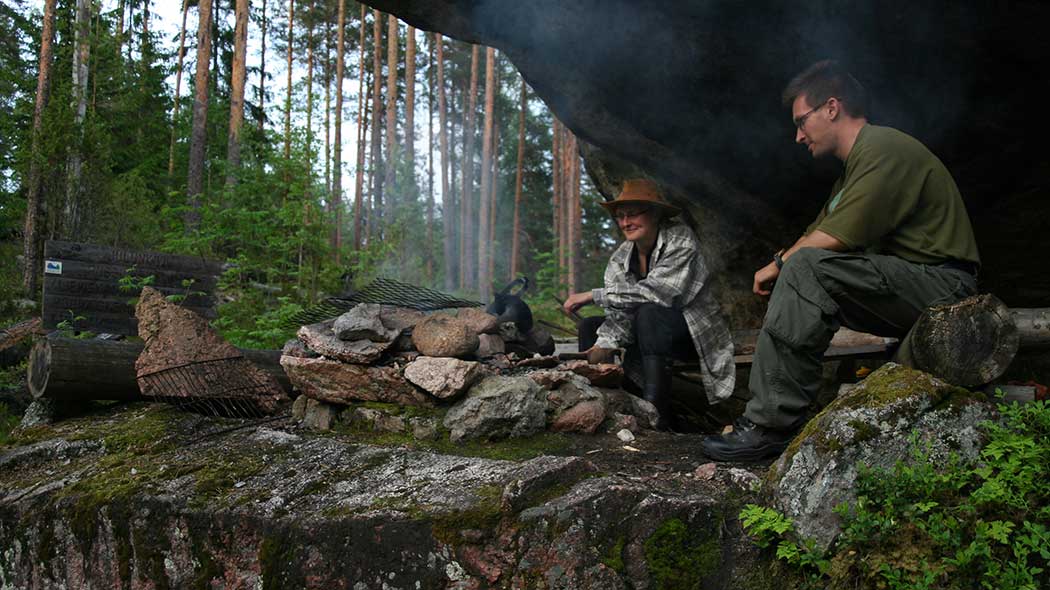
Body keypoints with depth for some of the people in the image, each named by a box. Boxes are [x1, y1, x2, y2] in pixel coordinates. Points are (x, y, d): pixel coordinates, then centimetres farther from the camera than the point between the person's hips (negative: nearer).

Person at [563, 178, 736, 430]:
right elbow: (620, 313, -9)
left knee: (649, 313, -33)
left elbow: (656, 291, -31)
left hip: (696, 333, -7)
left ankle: (657, 414, -34)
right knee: (590, 326, -2)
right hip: (655, 331, 7)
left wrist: (593, 295, -27)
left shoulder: (680, 240, -19)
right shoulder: (621, 257, -1)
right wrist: (604, 343, -29)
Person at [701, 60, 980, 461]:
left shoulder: (883, 149, -13)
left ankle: (771, 425, -26)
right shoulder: (854, 167, 21)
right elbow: (815, 234, 16)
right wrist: (782, 265, -4)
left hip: (942, 286, -10)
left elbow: (835, 239, -21)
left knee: (809, 266, -25)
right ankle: (765, 418, -2)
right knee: (798, 277, 8)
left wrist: (779, 262, -6)